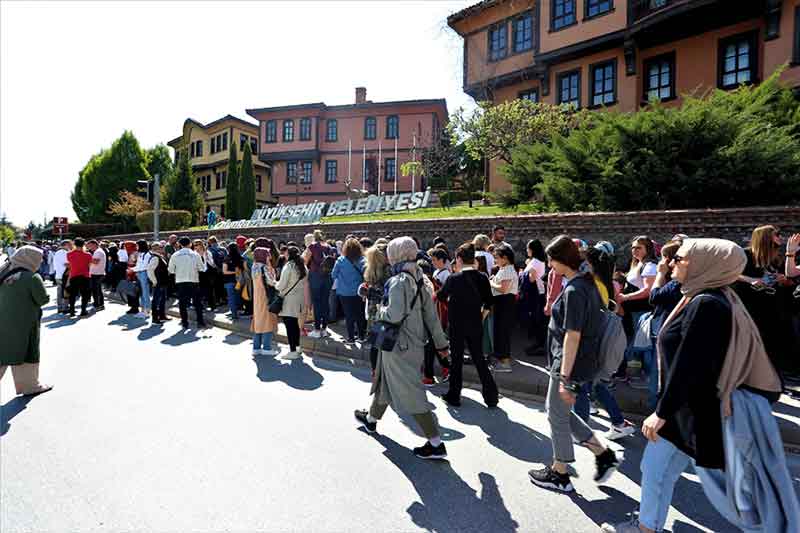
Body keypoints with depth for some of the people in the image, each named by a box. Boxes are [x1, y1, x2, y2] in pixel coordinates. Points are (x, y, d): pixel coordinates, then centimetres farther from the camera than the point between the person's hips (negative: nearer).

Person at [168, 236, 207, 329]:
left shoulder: (175, 255, 0)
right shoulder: (195, 254, -3)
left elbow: (170, 270, 5)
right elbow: (202, 268, 1)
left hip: (180, 282, 1)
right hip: (193, 281, -1)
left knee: (182, 303, 9)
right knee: (197, 303, 10)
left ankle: (185, 323, 10)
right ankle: (200, 322, 11)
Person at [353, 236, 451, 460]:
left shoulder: (398, 282, -20)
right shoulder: (419, 281, 5)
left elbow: (394, 315, -29)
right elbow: (431, 315, 7)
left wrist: (381, 310, -7)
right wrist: (441, 343, 11)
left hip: (399, 345, -9)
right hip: (415, 343, 9)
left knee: (411, 393, -2)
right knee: (385, 381, 26)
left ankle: (436, 444, 4)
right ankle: (371, 419, 47)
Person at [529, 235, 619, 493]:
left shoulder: (574, 290, -22)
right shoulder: (587, 283, 7)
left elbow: (573, 336, -24)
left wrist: (565, 376, -21)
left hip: (570, 364, -9)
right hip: (584, 360, 9)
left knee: (557, 416, 8)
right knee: (560, 411, 22)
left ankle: (559, 475, 25)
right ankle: (603, 453, 28)